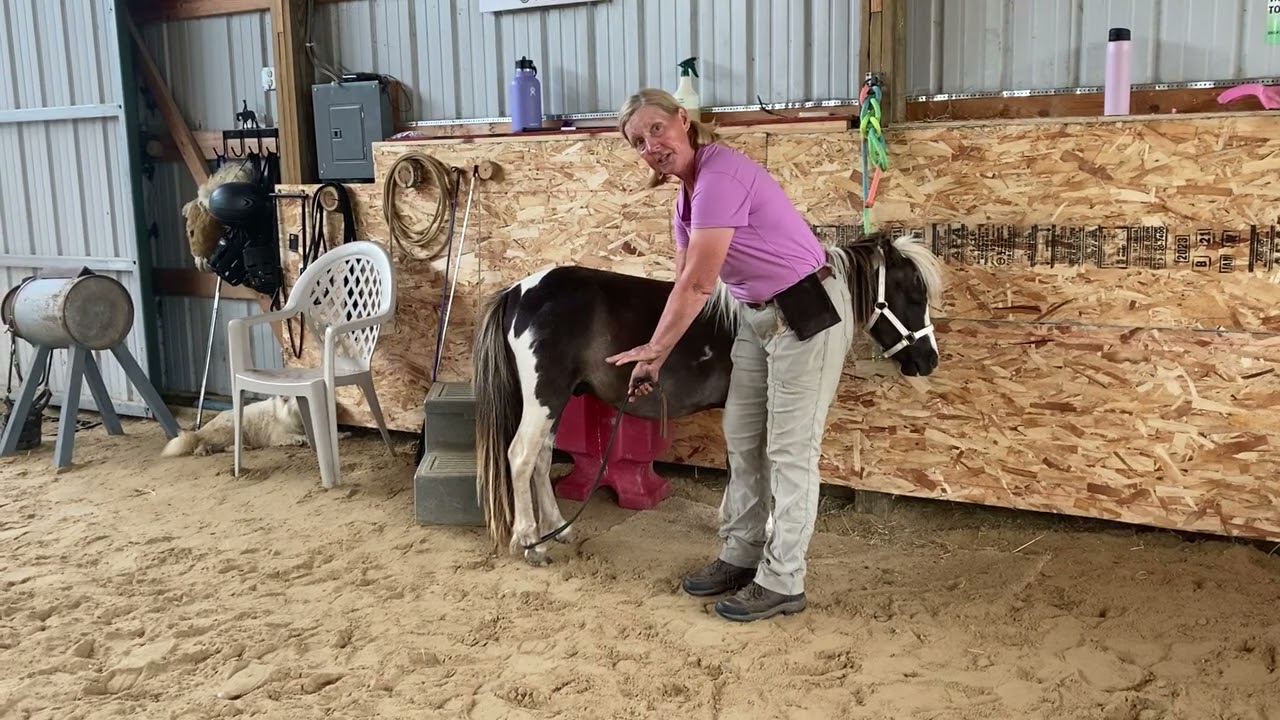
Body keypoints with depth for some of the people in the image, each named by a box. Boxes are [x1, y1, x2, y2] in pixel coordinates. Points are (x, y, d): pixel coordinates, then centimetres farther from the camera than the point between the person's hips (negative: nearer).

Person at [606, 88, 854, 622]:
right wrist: (658, 356, 8)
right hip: (758, 316, 10)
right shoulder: (687, 194, 6)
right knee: (742, 439, 14)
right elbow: (686, 285, 11)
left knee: (789, 451, -1)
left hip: (808, 313, -10)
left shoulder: (720, 177, -24)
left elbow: (697, 286, -22)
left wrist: (654, 351, -10)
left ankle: (783, 583, 11)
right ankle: (740, 556, 28)